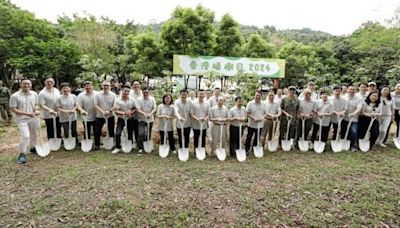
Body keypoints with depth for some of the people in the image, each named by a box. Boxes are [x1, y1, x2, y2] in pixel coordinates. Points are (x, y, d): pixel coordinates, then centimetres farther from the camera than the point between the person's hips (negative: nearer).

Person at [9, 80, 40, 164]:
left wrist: (36, 110, -10)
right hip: (22, 119, -4)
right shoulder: (15, 96, -10)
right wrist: (26, 113, -21)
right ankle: (22, 154, -1)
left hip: (33, 118, 5)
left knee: (34, 134, 16)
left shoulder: (34, 94, 3)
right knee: (25, 136, -13)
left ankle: (33, 148, 37)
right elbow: (13, 109, -10)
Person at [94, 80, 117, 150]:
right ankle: (97, 145, 22)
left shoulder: (113, 95, -1)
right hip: (99, 116, 0)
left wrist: (109, 111, -22)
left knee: (111, 131, 8)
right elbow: (95, 105, -6)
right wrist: (102, 111, -20)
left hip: (110, 116, 0)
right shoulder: (97, 94, -2)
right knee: (97, 131, 5)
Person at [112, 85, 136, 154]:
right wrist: (124, 113, -29)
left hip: (130, 119, 2)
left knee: (130, 133, 12)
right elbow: (116, 111, -16)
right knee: (118, 133, -10)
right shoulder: (118, 100, -11)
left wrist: (131, 112, -16)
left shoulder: (132, 100, -3)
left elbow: (135, 108, 3)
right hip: (121, 119, -2)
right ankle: (117, 147, 5)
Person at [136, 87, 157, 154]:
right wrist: (144, 114, -32)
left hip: (150, 119, 2)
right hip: (142, 119, -2)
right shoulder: (139, 100, -8)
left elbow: (154, 108, -6)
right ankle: (140, 148, -3)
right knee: (141, 134, -16)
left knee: (149, 135, 13)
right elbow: (138, 109, -15)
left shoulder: (152, 99, -3)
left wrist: (150, 114, -25)